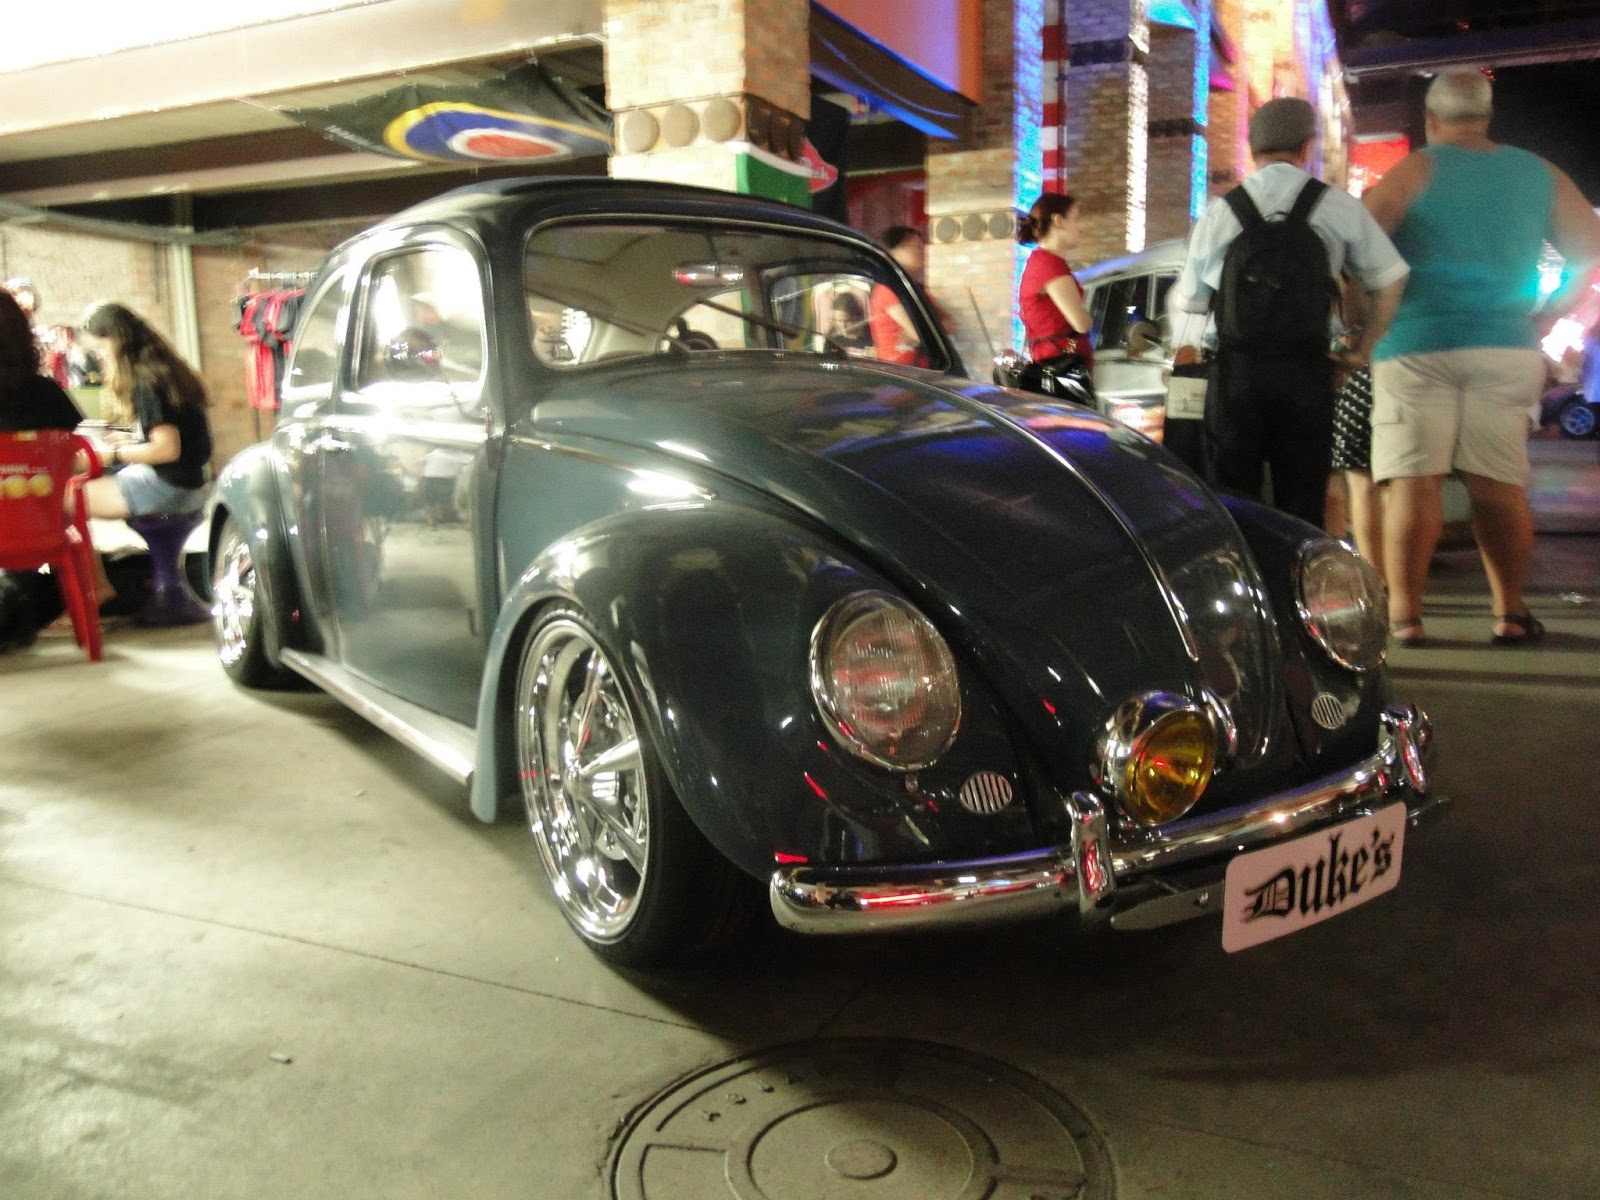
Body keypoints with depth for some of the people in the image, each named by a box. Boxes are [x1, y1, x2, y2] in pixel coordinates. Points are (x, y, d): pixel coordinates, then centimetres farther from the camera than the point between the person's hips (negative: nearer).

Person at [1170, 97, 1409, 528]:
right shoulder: (1338, 207, 4)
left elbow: (1188, 300, 9)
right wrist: (1360, 351, 16)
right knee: (1302, 508, 4)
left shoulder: (1220, 211, 6)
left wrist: (1185, 352, 26)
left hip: (1235, 371, 1)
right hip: (1307, 372, -1)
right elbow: (1389, 281, 6)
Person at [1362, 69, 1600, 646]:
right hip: (1507, 346, 4)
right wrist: (1546, 316, 22)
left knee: (1412, 479, -5)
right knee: (1499, 483, 6)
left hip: (1417, 344, -4)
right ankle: (1511, 611, 9)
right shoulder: (1539, 174, 14)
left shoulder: (1415, 172, 1)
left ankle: (1403, 612, -9)